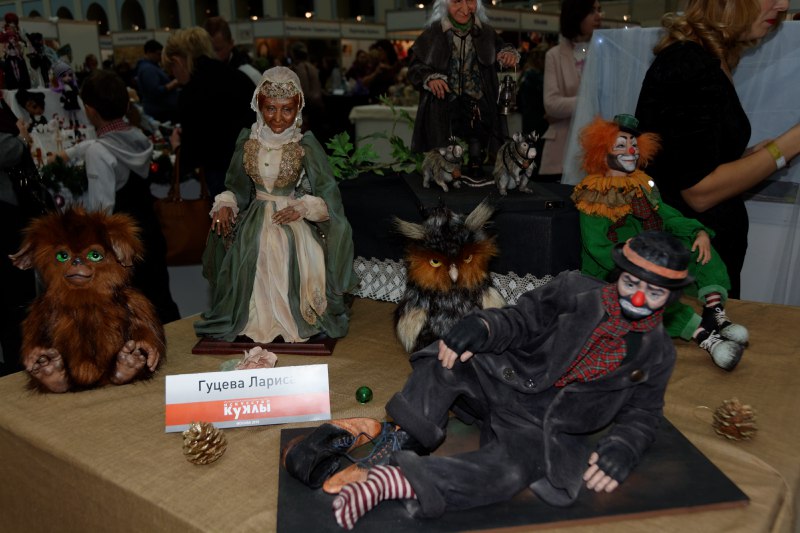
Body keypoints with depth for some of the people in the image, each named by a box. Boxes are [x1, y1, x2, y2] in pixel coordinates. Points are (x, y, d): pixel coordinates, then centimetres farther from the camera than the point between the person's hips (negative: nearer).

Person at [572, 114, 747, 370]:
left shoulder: (644, 186, 16)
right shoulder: (592, 197, -4)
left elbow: (670, 217, 5)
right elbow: (598, 249, -14)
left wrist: (700, 232, -16)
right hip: (612, 276, -6)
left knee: (695, 240, -13)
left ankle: (714, 311, -27)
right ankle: (703, 335, -45)